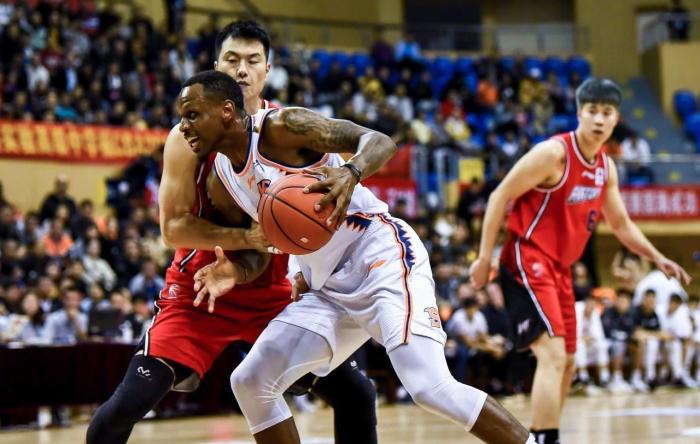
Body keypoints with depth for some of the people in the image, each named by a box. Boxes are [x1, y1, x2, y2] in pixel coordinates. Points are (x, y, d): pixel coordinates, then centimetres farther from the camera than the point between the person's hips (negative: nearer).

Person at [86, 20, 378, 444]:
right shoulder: (190, 135, -12)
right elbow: (173, 226, -14)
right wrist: (245, 238, -28)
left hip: (272, 291, 3)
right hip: (199, 289, -2)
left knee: (356, 394, -5)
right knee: (130, 401, -16)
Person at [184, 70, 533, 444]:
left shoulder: (280, 125, -11)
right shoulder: (222, 173, 10)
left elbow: (380, 141, -16)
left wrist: (351, 173, -37)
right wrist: (232, 272, 1)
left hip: (382, 257, -8)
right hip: (329, 289, 9)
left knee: (430, 387, -23)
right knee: (249, 383, 2)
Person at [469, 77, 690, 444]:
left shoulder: (606, 167, 9)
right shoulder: (554, 153, -16)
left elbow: (620, 223, 23)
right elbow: (500, 197, -13)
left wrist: (657, 258, 14)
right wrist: (484, 258, -16)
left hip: (559, 268, 9)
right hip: (527, 259, -9)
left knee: (566, 363, 14)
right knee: (553, 356, -22)